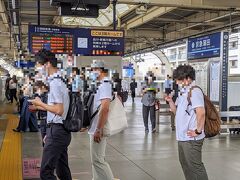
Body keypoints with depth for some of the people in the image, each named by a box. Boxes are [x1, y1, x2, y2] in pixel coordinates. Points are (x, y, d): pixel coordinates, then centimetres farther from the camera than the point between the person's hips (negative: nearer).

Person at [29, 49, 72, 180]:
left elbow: (59, 110, -22)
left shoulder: (54, 83, -16)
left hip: (57, 130, -10)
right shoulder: (59, 81, 14)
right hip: (62, 130, 10)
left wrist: (41, 104, -11)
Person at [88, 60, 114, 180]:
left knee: (97, 160, -6)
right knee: (97, 159, 16)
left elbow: (105, 108, -25)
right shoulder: (100, 85, 15)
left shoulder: (105, 85, -15)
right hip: (96, 128, 10)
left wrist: (99, 130, -26)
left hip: (98, 129, -10)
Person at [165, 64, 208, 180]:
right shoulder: (183, 92, 13)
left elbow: (201, 112, -28)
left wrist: (198, 131, -21)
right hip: (182, 136, 10)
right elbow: (176, 111, 19)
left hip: (191, 138, -10)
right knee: (185, 163, 21)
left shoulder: (194, 91, -16)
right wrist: (170, 101, 2)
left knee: (195, 166, -2)